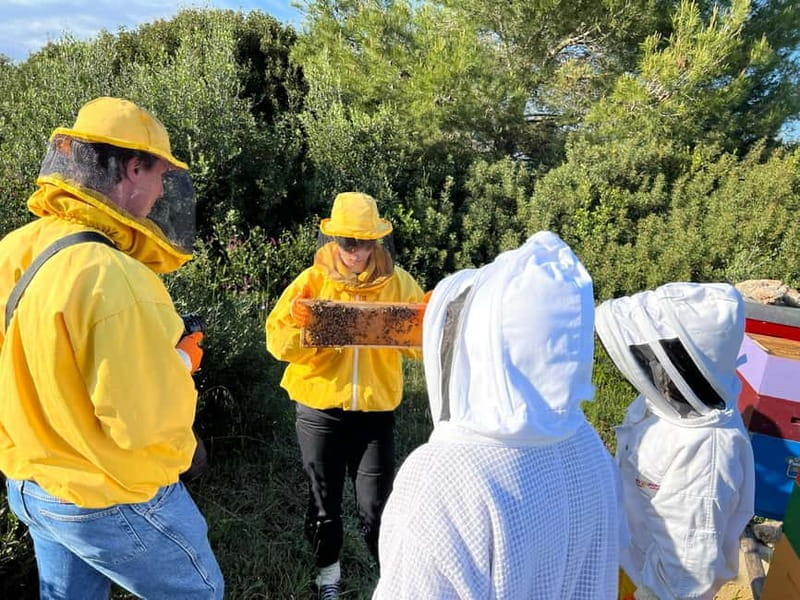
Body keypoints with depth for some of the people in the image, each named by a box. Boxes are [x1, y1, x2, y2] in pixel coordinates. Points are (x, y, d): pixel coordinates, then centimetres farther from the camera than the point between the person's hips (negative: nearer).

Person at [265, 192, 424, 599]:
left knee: (377, 504, 4)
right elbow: (279, 346, -7)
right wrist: (294, 322, -28)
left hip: (375, 410, 0)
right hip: (320, 410, 0)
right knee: (324, 500, 13)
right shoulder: (312, 281, -5)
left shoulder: (398, 283, -3)